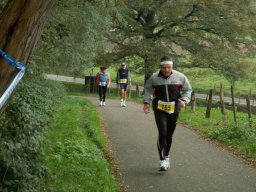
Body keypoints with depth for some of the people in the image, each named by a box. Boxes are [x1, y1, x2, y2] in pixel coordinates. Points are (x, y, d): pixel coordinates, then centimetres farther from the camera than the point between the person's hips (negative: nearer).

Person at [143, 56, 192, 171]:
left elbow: (187, 90, 9)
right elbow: (147, 89, 12)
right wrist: (146, 102, 1)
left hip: (174, 110, 2)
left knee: (169, 135, 13)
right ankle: (162, 160, -10)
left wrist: (184, 100, -8)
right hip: (159, 109, -2)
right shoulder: (154, 77, -4)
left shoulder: (180, 77, -3)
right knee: (162, 133, -14)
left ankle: (166, 156, 33)